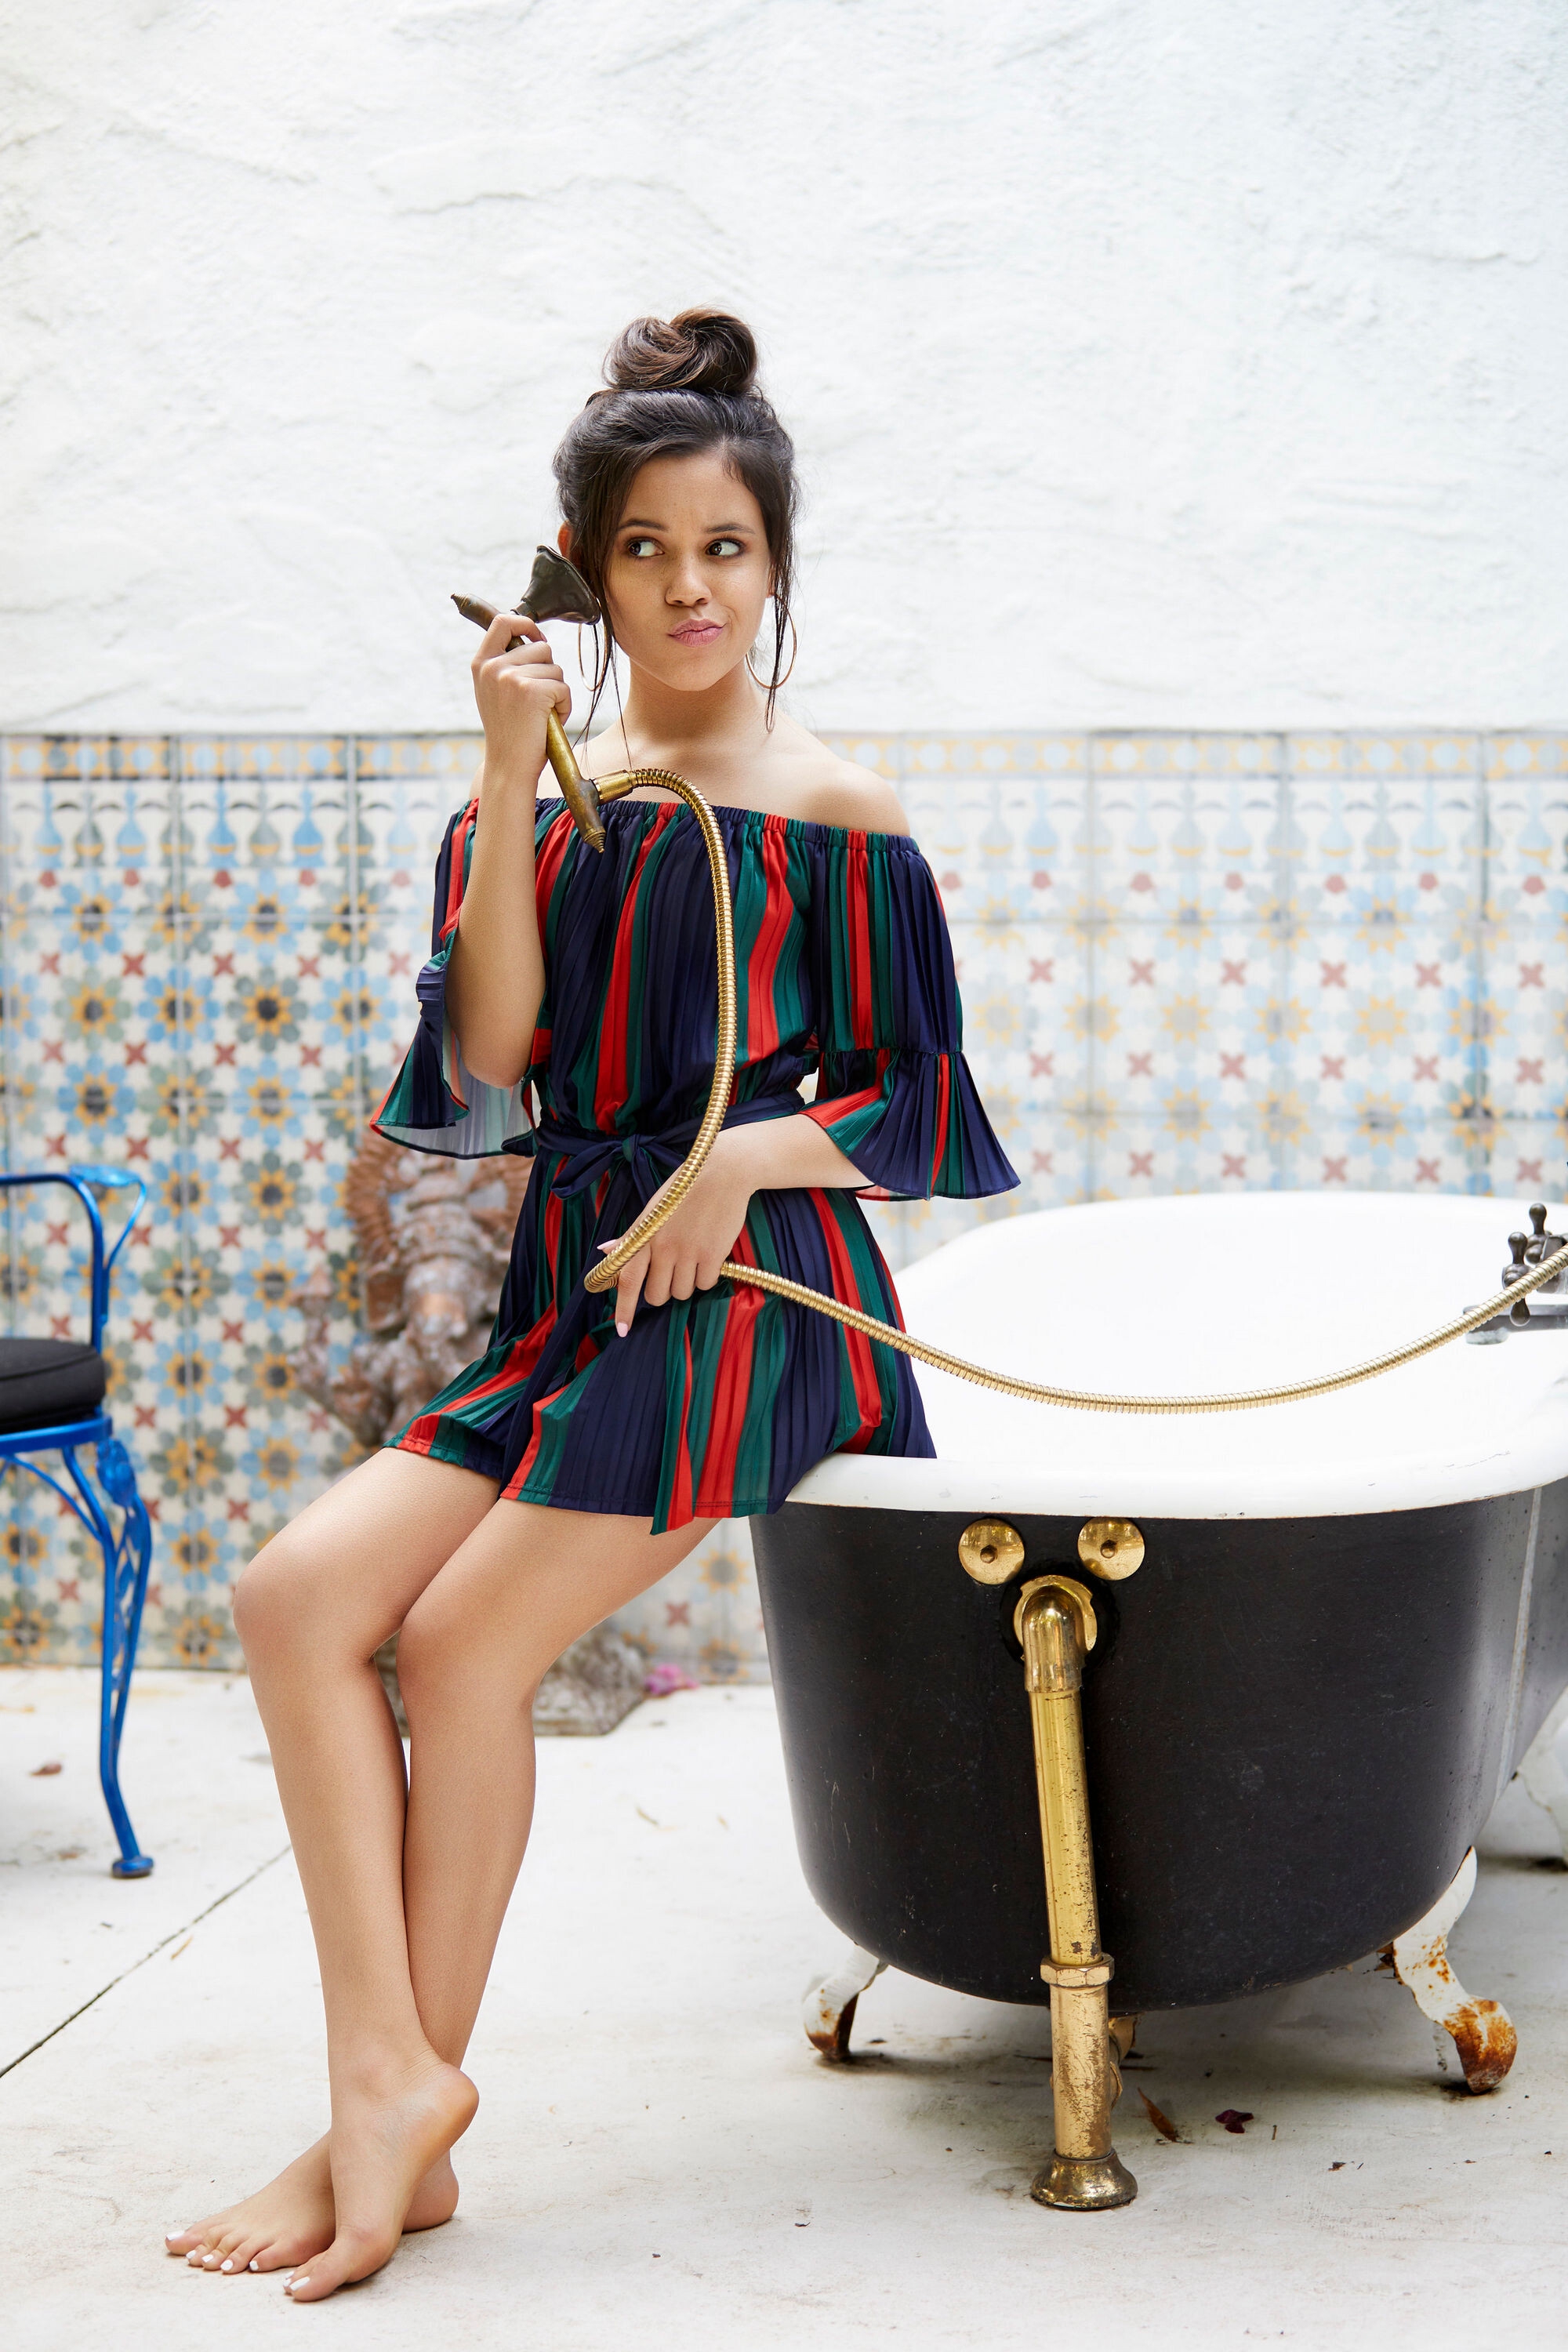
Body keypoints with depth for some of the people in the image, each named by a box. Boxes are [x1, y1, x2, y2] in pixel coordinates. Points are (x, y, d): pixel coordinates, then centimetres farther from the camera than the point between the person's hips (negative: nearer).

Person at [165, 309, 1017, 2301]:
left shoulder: (833, 821, 0)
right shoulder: (539, 792, 10)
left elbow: (916, 1109, 1)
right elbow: (489, 1061, -4)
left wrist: (750, 1151, -17)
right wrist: (513, 778, -9)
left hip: (747, 1301, -5)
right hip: (567, 1294, 5)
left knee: (466, 1636, -17)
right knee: (296, 1596, -13)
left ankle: (411, 2116, -3)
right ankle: (387, 2077, -9)